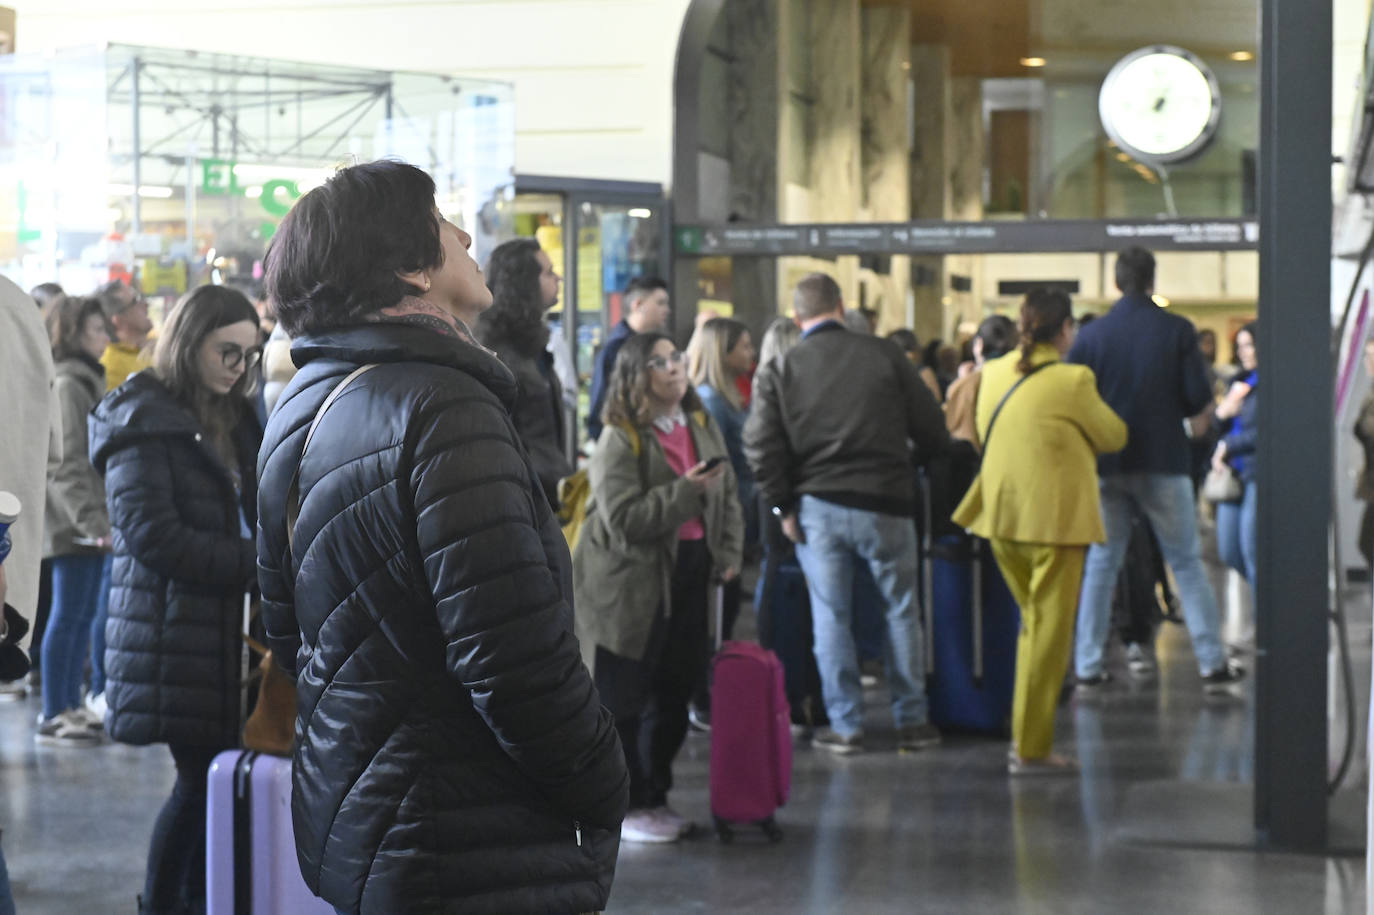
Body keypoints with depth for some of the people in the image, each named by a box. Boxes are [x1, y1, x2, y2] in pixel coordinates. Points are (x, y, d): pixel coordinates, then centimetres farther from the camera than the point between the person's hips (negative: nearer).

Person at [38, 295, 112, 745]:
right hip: (74, 523, -9)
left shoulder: (89, 381, 17)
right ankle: (53, 717, -1)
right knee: (68, 616, -5)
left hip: (91, 525, 9)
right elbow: (66, 465, -20)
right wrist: (93, 521, -24)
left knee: (83, 615, 12)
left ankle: (70, 706, 19)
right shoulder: (67, 386, -14)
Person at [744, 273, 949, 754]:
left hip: (816, 506, 1)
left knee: (830, 616, 8)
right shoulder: (883, 354, -3)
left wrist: (782, 506, 2)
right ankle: (912, 720, 16)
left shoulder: (780, 371, 0)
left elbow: (760, 444, -6)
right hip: (884, 502, -1)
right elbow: (931, 428, -2)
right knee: (901, 611, 12)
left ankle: (845, 725, 10)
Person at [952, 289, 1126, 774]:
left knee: (1033, 623, 21)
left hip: (1002, 514, 7)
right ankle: (1031, 748, 3)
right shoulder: (1072, 381, -14)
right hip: (1054, 515, -7)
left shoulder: (993, 374, 4)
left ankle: (1024, 734, 22)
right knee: (1049, 632, 1)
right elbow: (1113, 436, -2)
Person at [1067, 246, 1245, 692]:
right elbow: (1199, 396, -7)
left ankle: (1087, 666, 6)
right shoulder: (1178, 330, -5)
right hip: (1163, 461, -1)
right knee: (1186, 562, 7)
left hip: (1107, 463, 2)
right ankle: (1213, 663, 7)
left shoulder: (1091, 334, -1)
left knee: (1101, 563, 9)